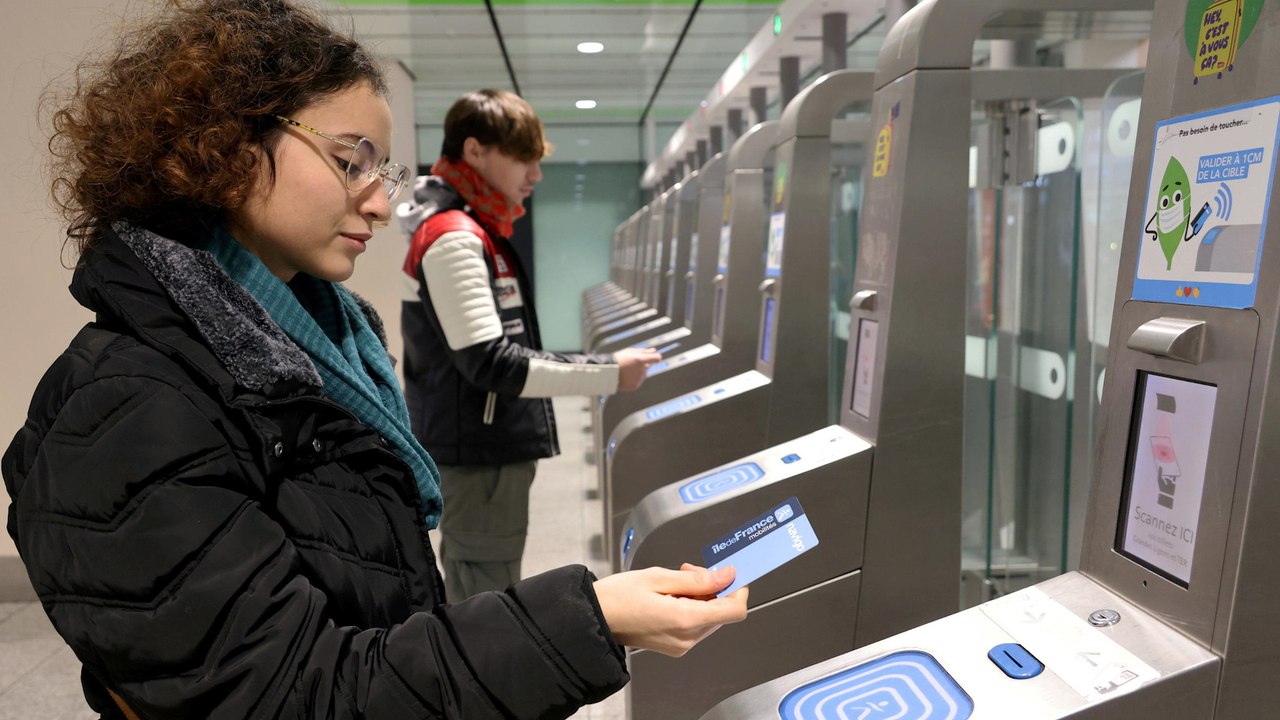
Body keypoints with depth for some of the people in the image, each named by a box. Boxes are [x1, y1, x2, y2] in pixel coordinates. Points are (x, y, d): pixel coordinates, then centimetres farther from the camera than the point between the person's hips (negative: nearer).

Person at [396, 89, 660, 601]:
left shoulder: (474, 232, 14)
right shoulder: (453, 238, -18)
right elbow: (491, 364, -23)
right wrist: (607, 374, -21)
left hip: (487, 449, 10)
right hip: (478, 457, -10)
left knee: (475, 597, 18)